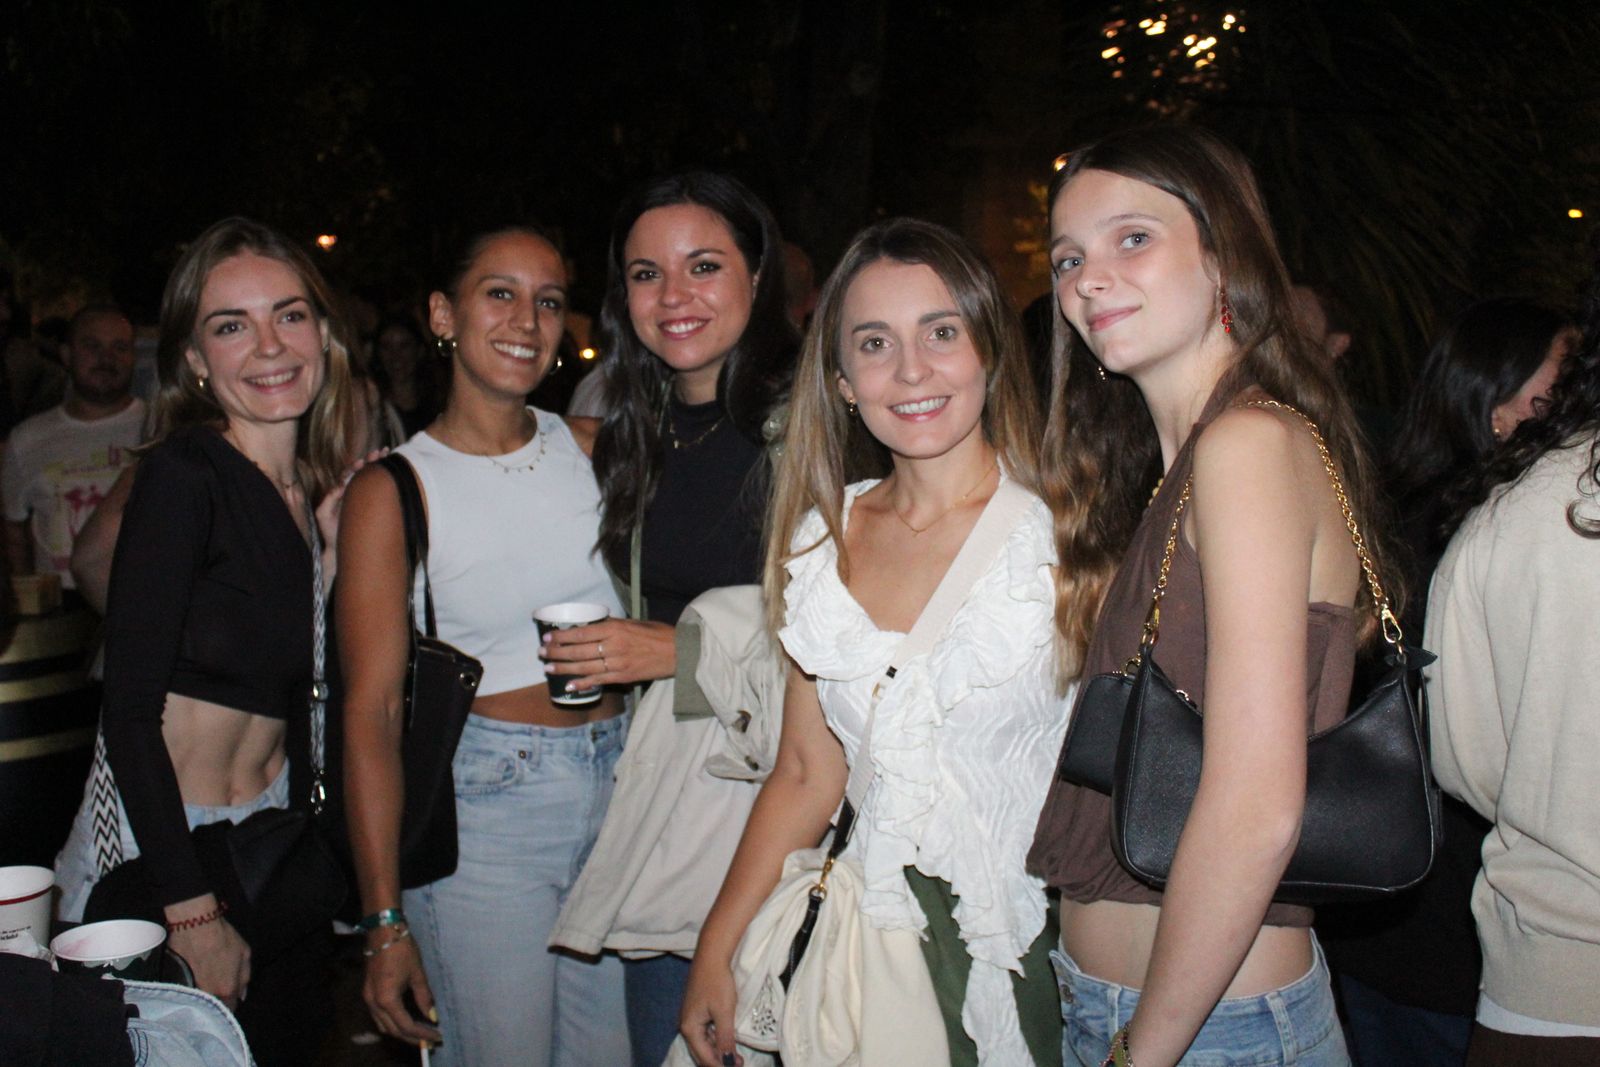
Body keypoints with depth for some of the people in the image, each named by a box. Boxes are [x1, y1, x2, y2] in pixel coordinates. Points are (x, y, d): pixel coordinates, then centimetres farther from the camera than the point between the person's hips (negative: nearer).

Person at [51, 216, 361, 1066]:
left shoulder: (317, 495, 6)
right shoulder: (186, 475, -15)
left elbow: (296, 697, 8)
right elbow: (130, 713, -18)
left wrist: (342, 561, -3)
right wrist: (191, 912, -18)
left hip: (272, 852, 7)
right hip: (159, 855, -7)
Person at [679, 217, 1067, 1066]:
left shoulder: (1060, 527, -9)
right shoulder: (822, 541, 3)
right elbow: (805, 778, 9)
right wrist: (715, 952, 6)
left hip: (1039, 955, -3)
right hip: (876, 939, 3)